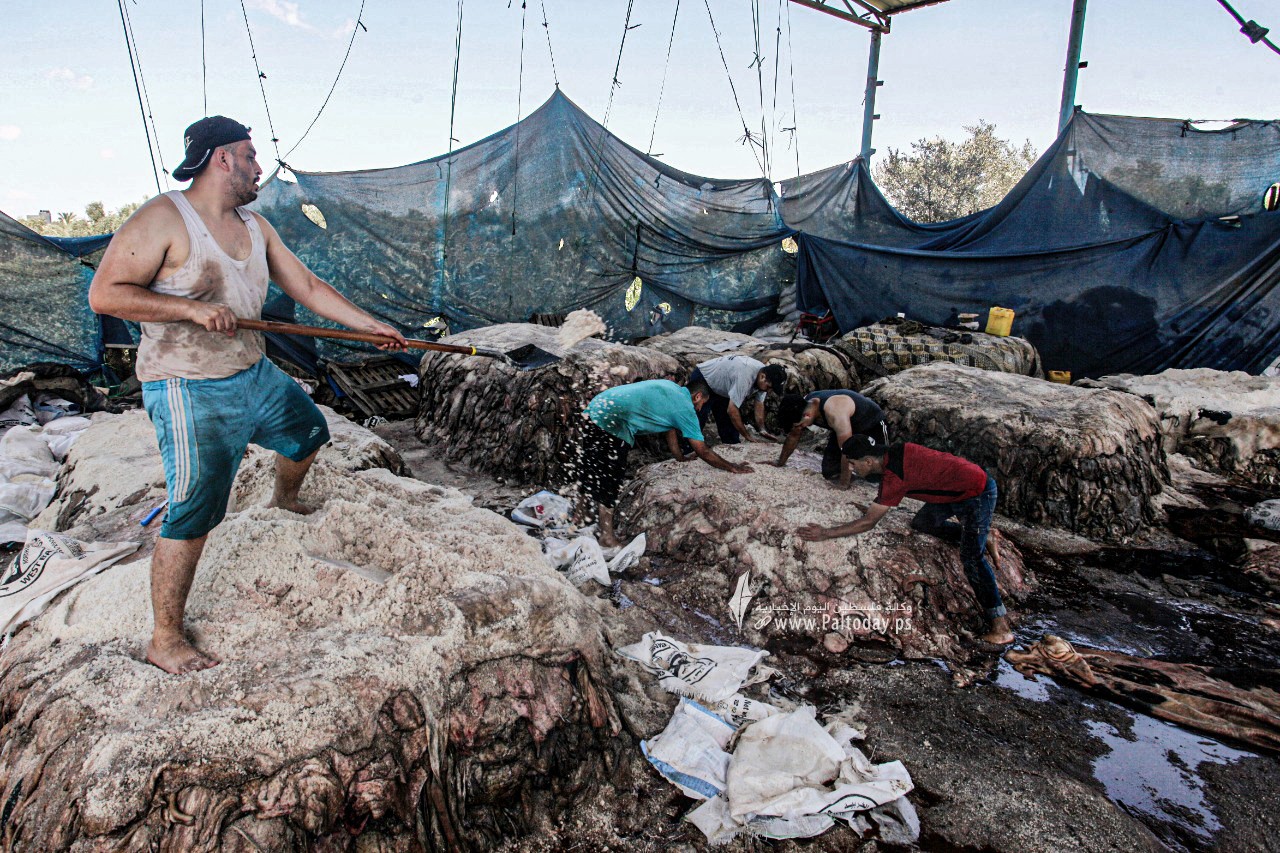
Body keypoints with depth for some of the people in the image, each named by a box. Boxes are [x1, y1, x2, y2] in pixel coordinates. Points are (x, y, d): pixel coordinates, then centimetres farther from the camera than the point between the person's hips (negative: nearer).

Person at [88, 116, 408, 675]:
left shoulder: (256, 227, 8)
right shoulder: (164, 219, -14)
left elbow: (308, 287, 11)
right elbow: (104, 294, -16)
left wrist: (371, 326, 8)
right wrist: (192, 308, -25)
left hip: (255, 376, 8)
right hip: (191, 392, -8)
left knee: (310, 430, 26)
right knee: (194, 515, -7)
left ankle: (285, 499, 59)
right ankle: (164, 641, 7)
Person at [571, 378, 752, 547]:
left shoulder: (671, 388, 17)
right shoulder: (684, 407, -8)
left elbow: (671, 427, 29)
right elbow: (703, 451, -6)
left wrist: (680, 457, 36)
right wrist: (733, 468, 4)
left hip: (595, 409, 9)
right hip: (610, 422, -9)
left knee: (590, 472, 20)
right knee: (608, 482, -2)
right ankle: (607, 537, 4)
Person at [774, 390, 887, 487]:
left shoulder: (834, 412, -42)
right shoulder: (804, 405, -19)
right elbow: (793, 436, -2)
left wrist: (844, 484, -30)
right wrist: (780, 463, 4)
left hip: (873, 425, -6)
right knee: (829, 472, -5)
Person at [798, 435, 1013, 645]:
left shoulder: (894, 476, -28)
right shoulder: (894, 453, -3)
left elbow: (868, 522, -24)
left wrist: (826, 533, -21)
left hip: (977, 492, -9)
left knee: (971, 558, -11)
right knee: (922, 523, 11)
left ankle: (1000, 628, -7)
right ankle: (981, 533, 25)